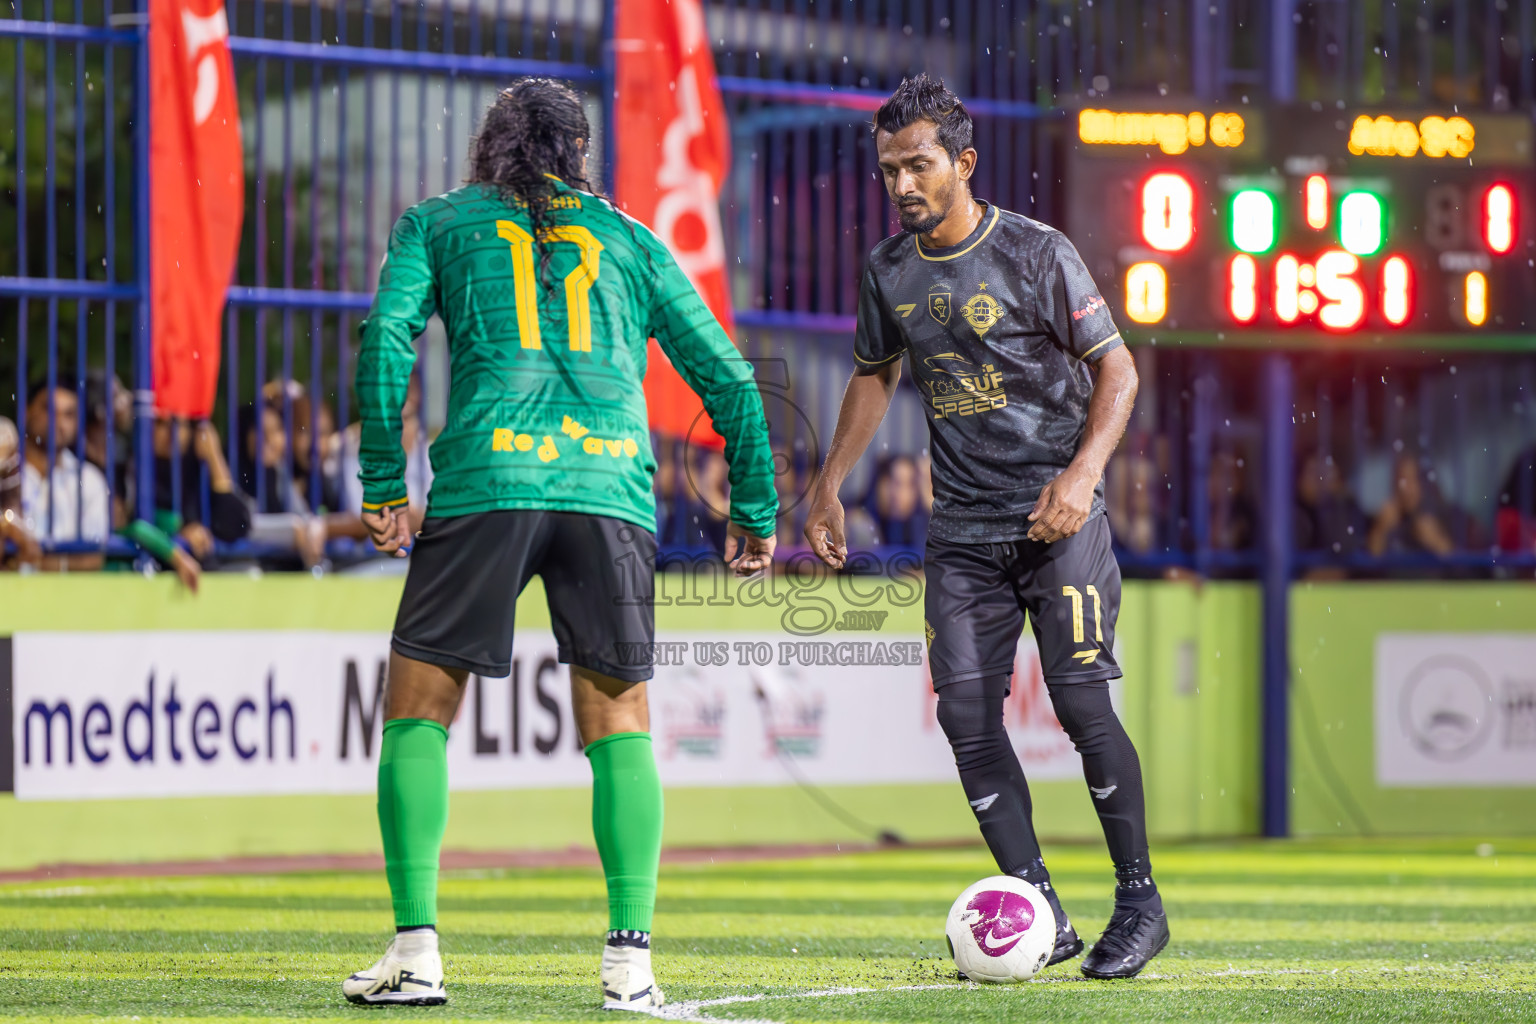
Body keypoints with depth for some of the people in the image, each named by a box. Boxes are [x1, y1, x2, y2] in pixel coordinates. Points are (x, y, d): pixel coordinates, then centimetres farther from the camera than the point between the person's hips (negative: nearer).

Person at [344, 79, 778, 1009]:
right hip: (613, 489, 2)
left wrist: (384, 483, 3)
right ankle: (631, 958, -2)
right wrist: (755, 511, 27)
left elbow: (387, 335, 1)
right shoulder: (629, 240, 22)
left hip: (487, 479, -2)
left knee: (418, 713, 7)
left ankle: (417, 949, -3)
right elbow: (727, 376, 20)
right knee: (620, 724, 9)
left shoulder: (439, 223, 16)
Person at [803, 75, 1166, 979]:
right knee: (967, 712, -5)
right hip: (963, 530, 5)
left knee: (1082, 702, -12)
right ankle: (1043, 916, 1)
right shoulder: (891, 270, 7)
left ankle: (1140, 901, 3)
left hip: (1058, 517, -5)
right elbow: (875, 377, 22)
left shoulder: (1037, 253, -9)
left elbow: (1116, 369, -7)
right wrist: (829, 490, 18)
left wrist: (1083, 473, -20)